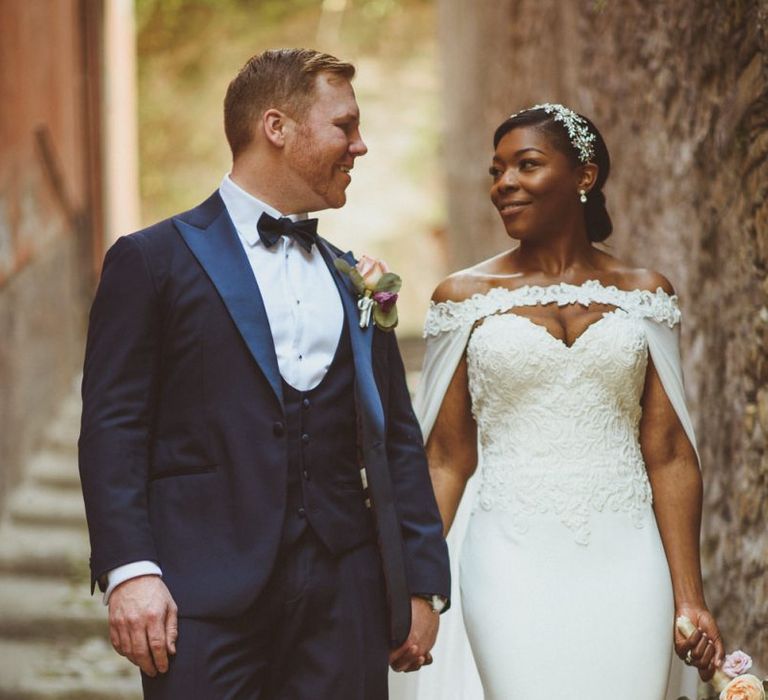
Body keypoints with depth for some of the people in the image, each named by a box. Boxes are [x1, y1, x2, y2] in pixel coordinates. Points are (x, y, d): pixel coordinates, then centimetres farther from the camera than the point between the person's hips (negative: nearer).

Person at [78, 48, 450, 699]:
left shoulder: (357, 280, 18)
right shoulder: (152, 261, 3)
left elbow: (398, 439, 17)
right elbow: (113, 427, -4)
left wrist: (423, 584, 10)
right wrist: (129, 570, -14)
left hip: (346, 596, 5)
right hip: (208, 597, -4)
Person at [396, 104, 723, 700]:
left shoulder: (644, 294, 7)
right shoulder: (466, 297, 5)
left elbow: (669, 455, 4)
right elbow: (447, 461, 4)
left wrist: (690, 599, -1)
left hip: (625, 566, 1)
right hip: (512, 565, -1)